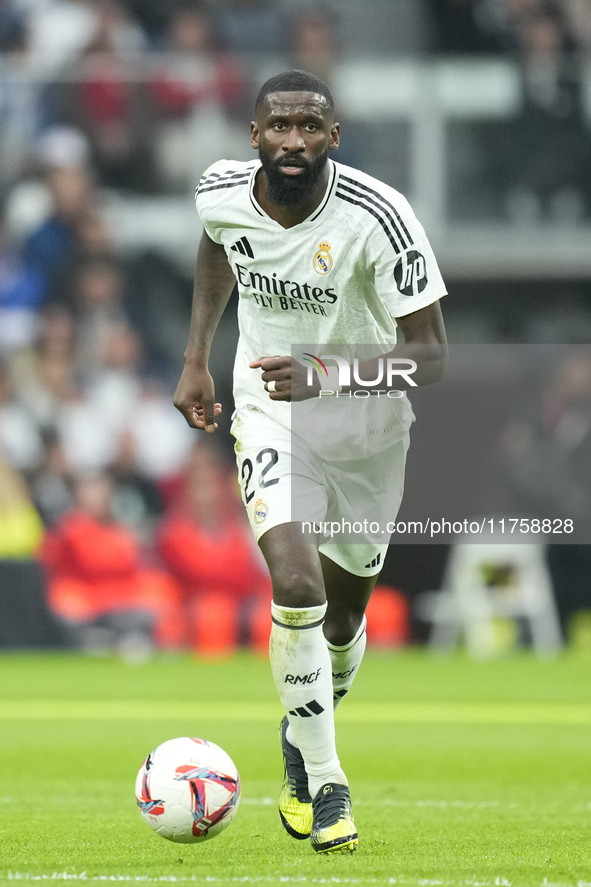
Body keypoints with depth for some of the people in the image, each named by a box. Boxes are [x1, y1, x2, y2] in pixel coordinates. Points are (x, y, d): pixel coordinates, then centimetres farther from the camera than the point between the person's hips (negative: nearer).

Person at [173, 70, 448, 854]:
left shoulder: (379, 216, -27)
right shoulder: (222, 193, -14)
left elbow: (431, 356, -26)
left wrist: (325, 377, -40)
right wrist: (196, 361, 14)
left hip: (370, 427, 0)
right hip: (272, 418, 0)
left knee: (344, 616, 14)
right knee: (297, 588, -23)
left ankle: (303, 736, 46)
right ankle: (324, 786, -8)